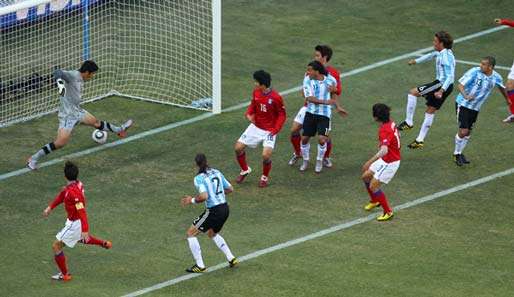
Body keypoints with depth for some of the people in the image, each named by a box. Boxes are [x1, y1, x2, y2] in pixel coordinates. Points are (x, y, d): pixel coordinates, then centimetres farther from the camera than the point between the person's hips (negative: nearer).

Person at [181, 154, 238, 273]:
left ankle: (200, 266, 7)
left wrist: (192, 200, -10)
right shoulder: (217, 173, 8)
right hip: (225, 208, 7)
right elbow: (230, 189, 14)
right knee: (212, 234, 32)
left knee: (191, 233, 8)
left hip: (213, 211, -7)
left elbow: (204, 196, -26)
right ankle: (231, 259, 25)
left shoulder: (199, 178, -14)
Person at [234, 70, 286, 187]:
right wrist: (249, 114, -7)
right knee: (238, 148, 1)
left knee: (266, 155, -20)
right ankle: (245, 170, 28)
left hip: (269, 130, -6)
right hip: (255, 127, 6)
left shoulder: (275, 97, -21)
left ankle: (265, 177, 9)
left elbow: (282, 115, -11)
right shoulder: (256, 92, -5)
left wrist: (275, 130, -20)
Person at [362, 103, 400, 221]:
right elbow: (397, 135, 19)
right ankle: (374, 201, 41)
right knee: (366, 176, 19)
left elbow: (384, 150, -44)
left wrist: (370, 162, -51)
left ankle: (388, 212, 3)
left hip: (390, 163, -10)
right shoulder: (391, 123, -2)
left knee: (373, 186, -7)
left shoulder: (385, 130, -30)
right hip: (385, 160, 10)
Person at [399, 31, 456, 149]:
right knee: (431, 111, 13)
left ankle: (409, 122, -5)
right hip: (442, 84, 10)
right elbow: (431, 55, 33)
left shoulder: (446, 56, -20)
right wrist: (416, 61, 45)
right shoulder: (440, 53, 10)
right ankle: (420, 140, 17)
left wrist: (441, 91, -35)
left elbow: (450, 76, -27)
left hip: (443, 84, -10)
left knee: (413, 93, -8)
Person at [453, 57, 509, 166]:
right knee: (463, 131, -11)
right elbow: (461, 84, -19)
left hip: (476, 108, 5)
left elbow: (502, 88, 15)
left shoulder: (496, 77, -7)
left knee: (468, 132, 12)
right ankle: (457, 154, 10)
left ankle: (459, 153, 31)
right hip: (463, 104, -5)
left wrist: (507, 99, 31)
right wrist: (465, 96, -39)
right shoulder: (474, 72, -20)